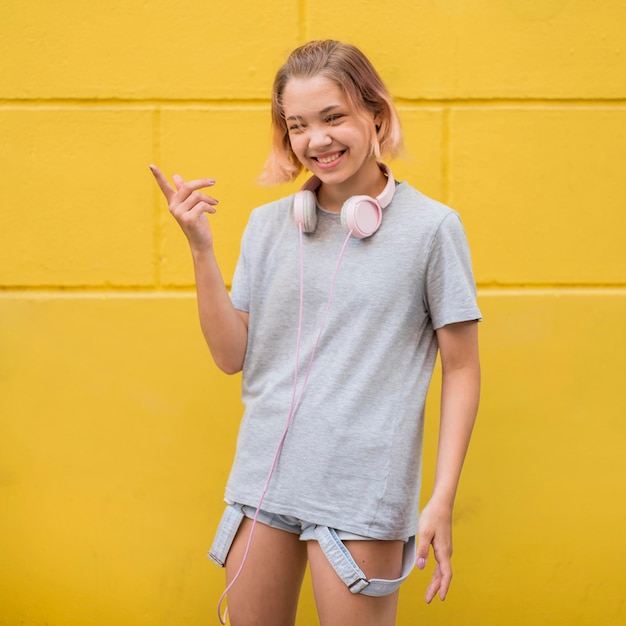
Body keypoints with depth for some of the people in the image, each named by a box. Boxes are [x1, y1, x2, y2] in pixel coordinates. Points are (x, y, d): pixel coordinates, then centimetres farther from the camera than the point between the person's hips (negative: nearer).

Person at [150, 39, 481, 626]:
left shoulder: (431, 227, -5)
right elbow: (231, 355, 6)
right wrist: (201, 249, -4)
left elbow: (461, 370, -3)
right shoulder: (269, 225, 8)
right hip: (263, 476, 4)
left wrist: (442, 499, -9)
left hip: (362, 488, -4)